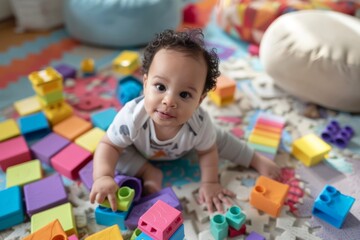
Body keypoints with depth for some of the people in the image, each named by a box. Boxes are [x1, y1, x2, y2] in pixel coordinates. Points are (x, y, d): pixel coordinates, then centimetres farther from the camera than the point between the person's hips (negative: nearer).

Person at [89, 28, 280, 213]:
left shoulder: (199, 124, -39)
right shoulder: (132, 117, -45)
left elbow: (207, 151, -18)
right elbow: (108, 145, -34)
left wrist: (210, 182, -20)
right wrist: (103, 177, -51)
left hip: (188, 143, 2)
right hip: (141, 149, -1)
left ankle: (256, 160, 30)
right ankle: (149, 172, -9)